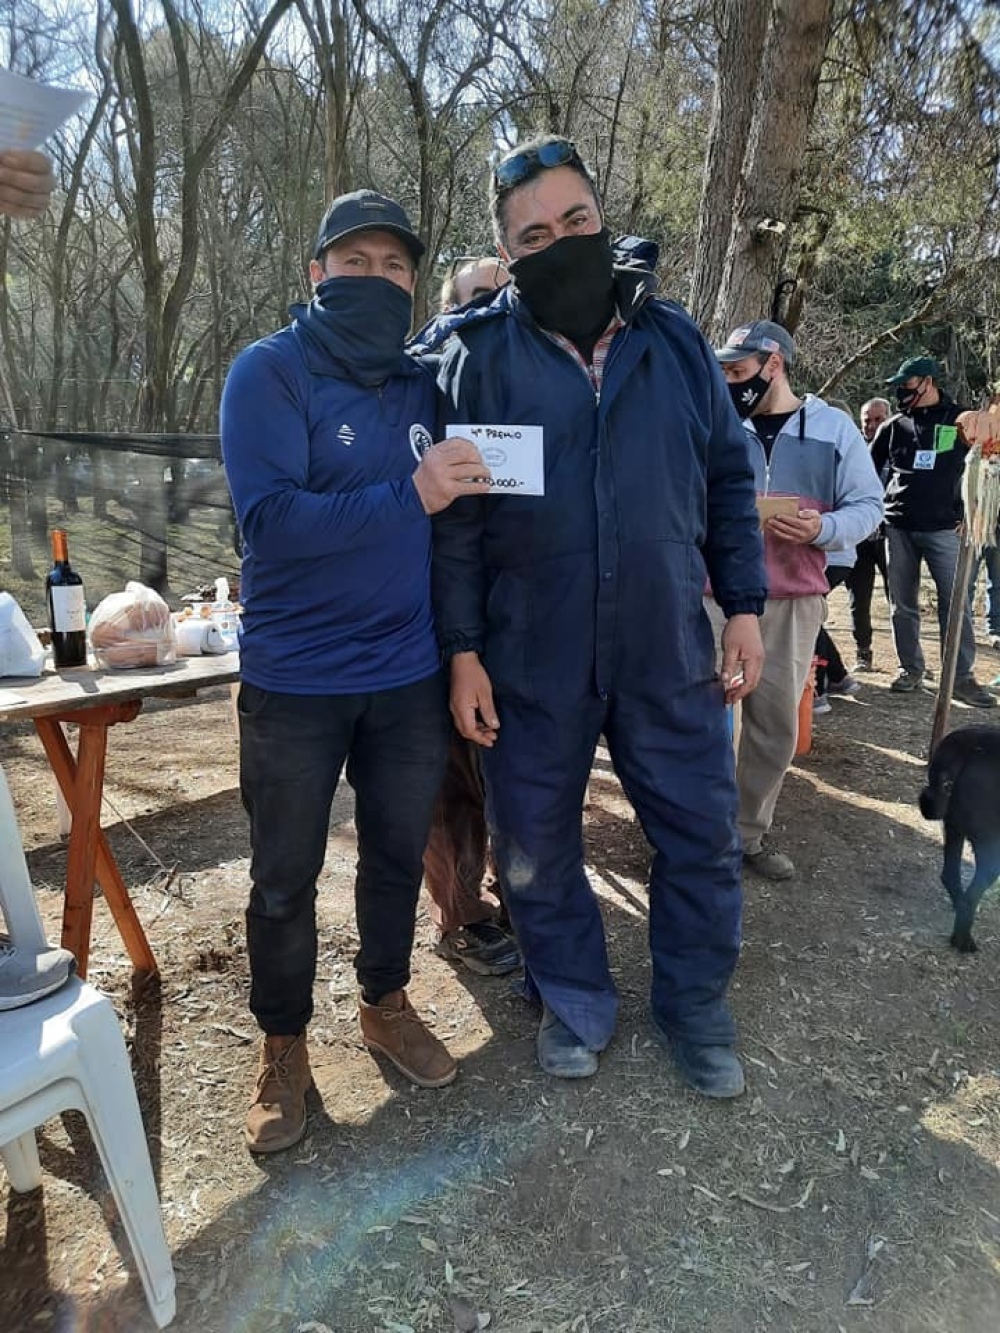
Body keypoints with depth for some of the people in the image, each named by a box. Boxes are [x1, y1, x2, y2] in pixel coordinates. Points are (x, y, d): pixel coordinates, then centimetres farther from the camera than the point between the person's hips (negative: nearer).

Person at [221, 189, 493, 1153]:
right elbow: (269, 518, -21)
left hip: (409, 675, 4)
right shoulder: (269, 371, -8)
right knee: (284, 877, 10)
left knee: (397, 855, 17)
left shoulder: (424, 384, 6)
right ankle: (283, 1046, 31)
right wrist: (408, 497, -30)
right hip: (293, 680, -4)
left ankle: (385, 1003, 40)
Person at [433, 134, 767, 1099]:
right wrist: (463, 651, -8)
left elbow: (727, 480, 9)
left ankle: (695, 1006, 35)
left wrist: (744, 606, 4)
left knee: (703, 837, 10)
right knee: (535, 851, 11)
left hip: (669, 654, 2)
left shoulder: (672, 339, 5)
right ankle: (574, 1002, 37)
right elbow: (455, 518, -4)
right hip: (531, 663, -1)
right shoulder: (479, 354, -3)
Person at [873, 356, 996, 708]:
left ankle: (961, 676, 0)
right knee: (902, 605, 6)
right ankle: (911, 668, 18)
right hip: (899, 529, 3)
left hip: (943, 527, -2)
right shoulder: (895, 426, 10)